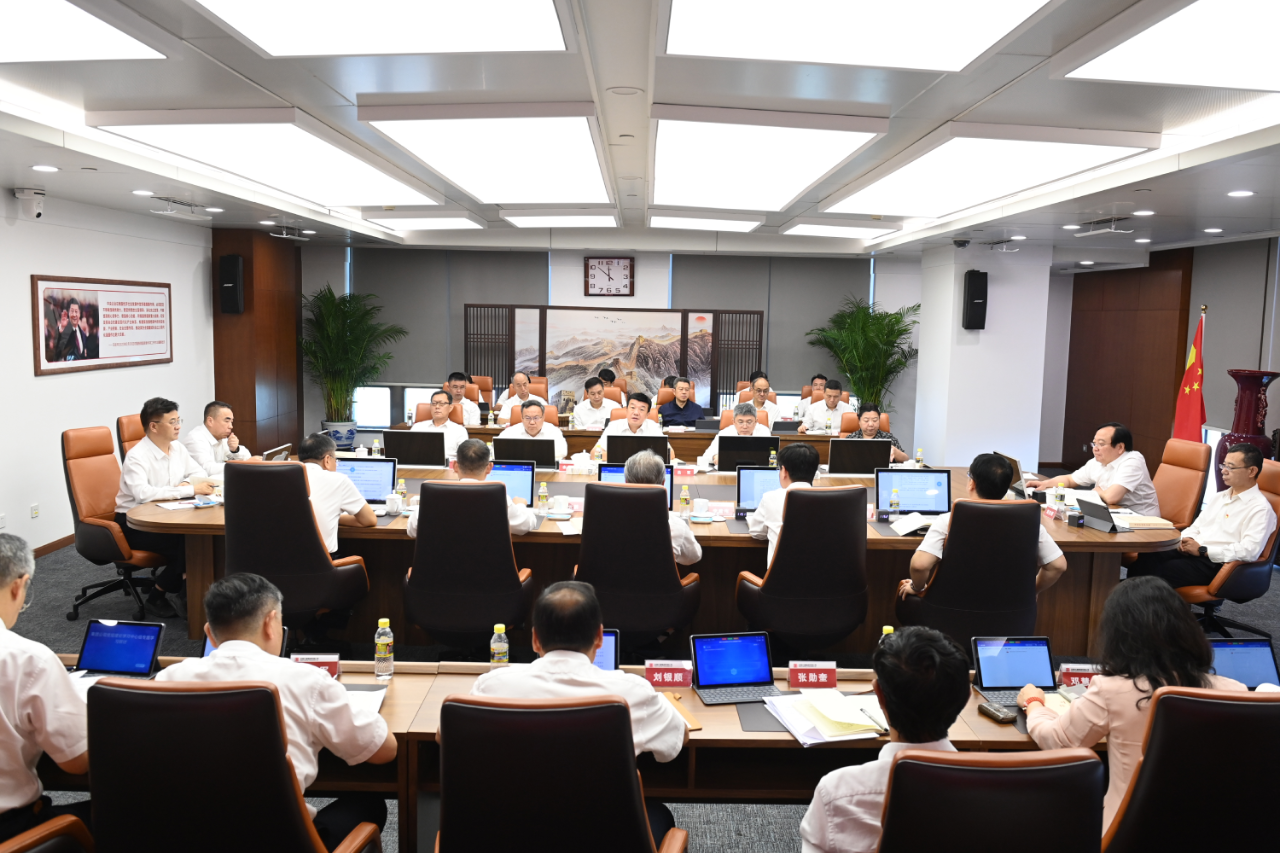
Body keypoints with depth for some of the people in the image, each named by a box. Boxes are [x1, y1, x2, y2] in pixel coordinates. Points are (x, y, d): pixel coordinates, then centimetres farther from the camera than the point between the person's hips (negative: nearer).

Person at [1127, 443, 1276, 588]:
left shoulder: (1260, 509, -4)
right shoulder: (1218, 497, 21)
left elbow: (1249, 551, -16)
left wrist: (1202, 550, -15)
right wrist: (1186, 540, 0)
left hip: (1216, 563, -7)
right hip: (1189, 552, 7)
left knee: (1158, 572, -30)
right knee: (1146, 557, -24)